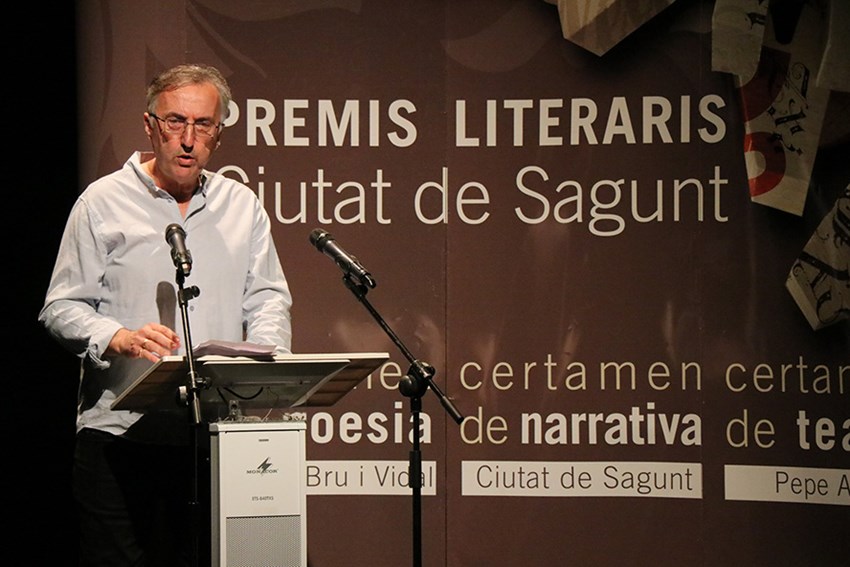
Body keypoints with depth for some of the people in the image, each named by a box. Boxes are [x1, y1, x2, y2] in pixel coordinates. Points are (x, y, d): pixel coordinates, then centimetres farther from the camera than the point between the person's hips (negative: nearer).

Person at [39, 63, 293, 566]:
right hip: (121, 431, -3)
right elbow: (62, 308, 1)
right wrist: (119, 338, -19)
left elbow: (268, 298, 14)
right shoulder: (103, 202, 4)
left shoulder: (243, 206, 15)